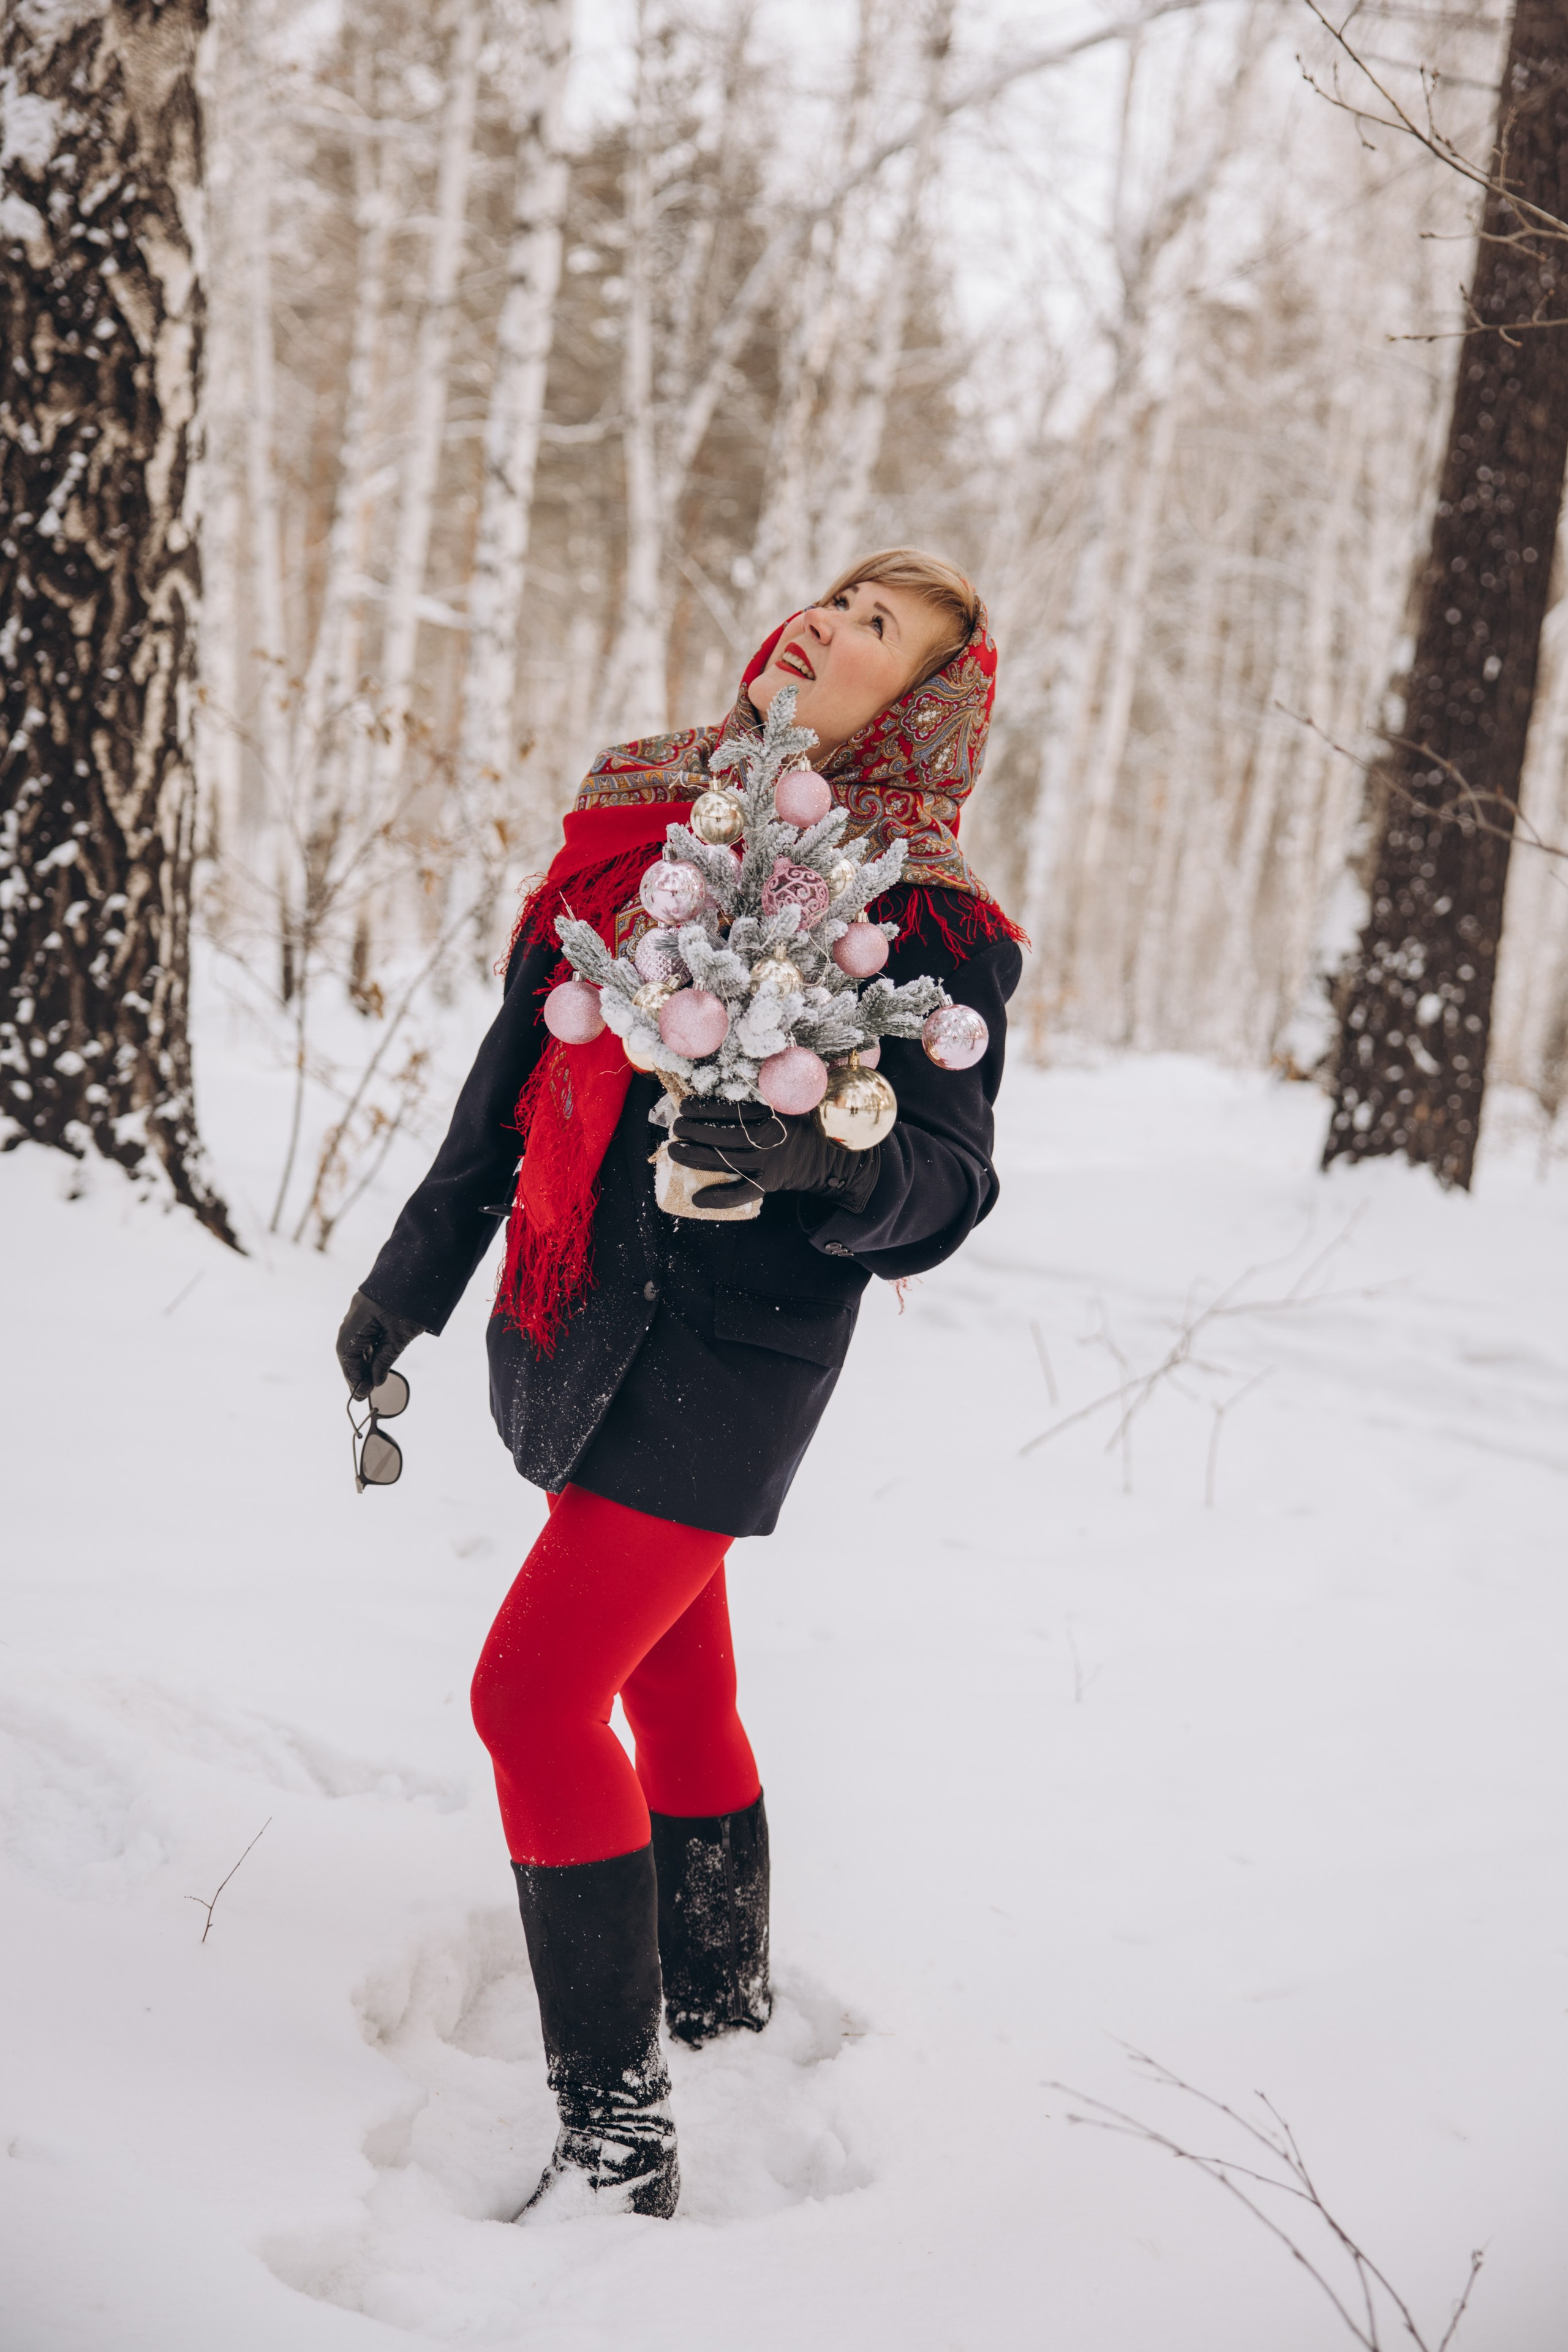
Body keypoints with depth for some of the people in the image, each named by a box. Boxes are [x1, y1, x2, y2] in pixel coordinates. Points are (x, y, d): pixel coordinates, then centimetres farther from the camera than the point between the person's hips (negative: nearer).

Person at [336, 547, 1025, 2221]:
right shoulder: (645, 813, 9)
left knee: (535, 1694, -13)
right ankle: (721, 2009, 36)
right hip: (583, 1324, 7)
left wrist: (830, 1160, -36)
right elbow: (521, 1067, 16)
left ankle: (618, 2140, -5)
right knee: (671, 1680, 18)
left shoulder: (925, 925, -9)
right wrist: (417, 1270, 20)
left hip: (726, 1353, -7)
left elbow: (949, 1188, -14)